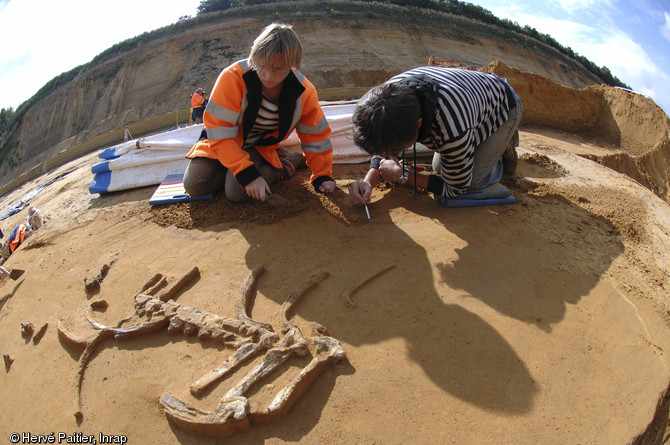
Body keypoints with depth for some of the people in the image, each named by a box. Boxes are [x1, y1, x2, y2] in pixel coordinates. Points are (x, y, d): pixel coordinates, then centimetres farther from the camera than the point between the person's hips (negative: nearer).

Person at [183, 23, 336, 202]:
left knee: (236, 191, -26)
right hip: (226, 145, 1)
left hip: (260, 148, -1)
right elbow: (219, 133, -28)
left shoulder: (304, 92, -19)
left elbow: (316, 136, -4)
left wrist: (322, 177, -4)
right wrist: (247, 174, -35)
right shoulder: (232, 77, -29)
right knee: (193, 185, -17)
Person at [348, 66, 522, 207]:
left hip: (504, 107, -6)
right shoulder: (392, 93, -29)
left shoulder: (453, 132, -48)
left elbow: (455, 189, -28)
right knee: (438, 167, 10)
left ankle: (504, 144, 13)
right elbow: (383, 151, -13)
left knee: (470, 184, -17)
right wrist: (368, 183, -33)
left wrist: (403, 175, -25)